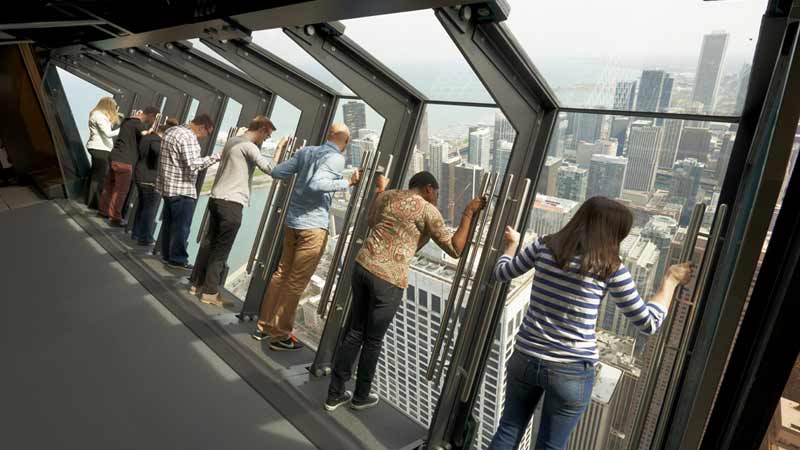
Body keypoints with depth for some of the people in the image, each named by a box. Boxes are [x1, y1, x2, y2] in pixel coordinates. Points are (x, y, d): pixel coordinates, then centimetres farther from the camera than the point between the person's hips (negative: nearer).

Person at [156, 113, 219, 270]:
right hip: (182, 189, -10)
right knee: (181, 226, -2)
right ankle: (178, 259, 5)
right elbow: (193, 164, -26)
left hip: (168, 186, 10)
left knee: (168, 223, 16)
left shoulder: (172, 130, 14)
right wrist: (217, 156, -26)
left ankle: (167, 254, 25)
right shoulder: (189, 137, -18)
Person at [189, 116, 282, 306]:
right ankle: (210, 292, 4)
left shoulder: (232, 141, 16)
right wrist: (279, 148, -8)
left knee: (209, 243, 15)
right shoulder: (249, 146, -12)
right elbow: (270, 168, -20)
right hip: (231, 204, -9)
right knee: (221, 249, -2)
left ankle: (197, 283, 23)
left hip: (217, 199, 9)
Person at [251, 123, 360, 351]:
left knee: (282, 273, 17)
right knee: (296, 282, 1)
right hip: (313, 226, -7)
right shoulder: (336, 158, -12)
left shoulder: (306, 151, 9)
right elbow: (316, 184, -28)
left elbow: (277, 172, 10)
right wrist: (348, 183, -22)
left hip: (292, 221, 8)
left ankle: (264, 326, 26)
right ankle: (280, 336, 10)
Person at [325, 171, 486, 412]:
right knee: (373, 340, 12)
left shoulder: (388, 195, 14)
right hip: (389, 279, -6)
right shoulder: (428, 210, -4)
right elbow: (455, 249, -4)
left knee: (354, 332, 18)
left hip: (362, 266, 6)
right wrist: (468, 212, 1)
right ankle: (361, 396, 32)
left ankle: (335, 394, 28)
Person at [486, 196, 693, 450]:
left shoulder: (545, 246, -3)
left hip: (526, 358, 3)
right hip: (572, 371, -3)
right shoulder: (611, 269, -11)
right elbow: (648, 324, -4)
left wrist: (512, 244, 30)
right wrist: (671, 280, 8)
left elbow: (501, 273, 11)